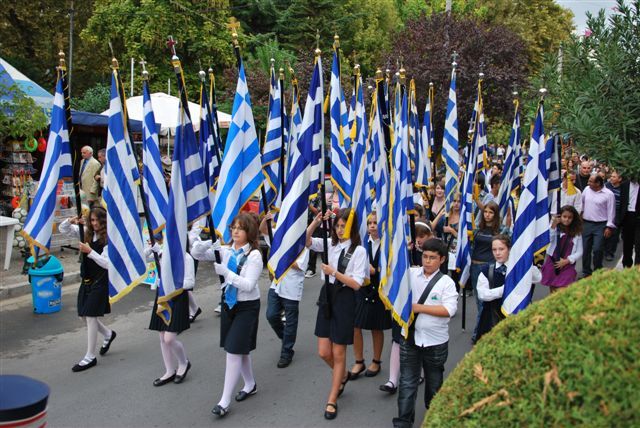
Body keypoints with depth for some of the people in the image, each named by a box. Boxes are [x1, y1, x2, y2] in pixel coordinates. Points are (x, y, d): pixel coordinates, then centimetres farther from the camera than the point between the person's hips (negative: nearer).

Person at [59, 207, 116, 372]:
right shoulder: (87, 233, 5)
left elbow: (107, 263, -20)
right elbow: (62, 229, 11)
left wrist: (90, 251, -25)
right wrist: (71, 221, -9)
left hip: (100, 281, -7)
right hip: (87, 280, 7)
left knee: (91, 316, -6)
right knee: (84, 315, 13)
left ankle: (90, 357, 4)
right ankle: (108, 334, 39)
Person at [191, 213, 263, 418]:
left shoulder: (254, 255, -16)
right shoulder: (226, 250, 0)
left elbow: (249, 285, -22)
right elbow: (196, 253, 0)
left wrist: (226, 272, -28)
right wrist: (208, 244, -21)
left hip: (247, 306, -6)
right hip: (228, 303, 6)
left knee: (234, 350, -7)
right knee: (240, 349, 17)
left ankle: (224, 401, 0)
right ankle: (250, 385, 38)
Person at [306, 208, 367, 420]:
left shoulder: (359, 251, -8)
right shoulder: (330, 244, 4)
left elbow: (356, 283, -13)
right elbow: (305, 241, -6)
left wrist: (333, 272, -20)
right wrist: (316, 222, -17)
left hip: (345, 300, -4)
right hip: (327, 296, 4)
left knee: (338, 354, 6)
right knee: (324, 352, 7)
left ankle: (332, 401, 21)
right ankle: (342, 376, 40)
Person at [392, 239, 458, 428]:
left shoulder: (446, 282, -9)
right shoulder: (410, 274, -2)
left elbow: (449, 310, -19)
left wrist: (419, 307, -20)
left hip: (435, 341, -1)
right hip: (410, 338, 1)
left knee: (434, 382, 19)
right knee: (407, 382, 3)